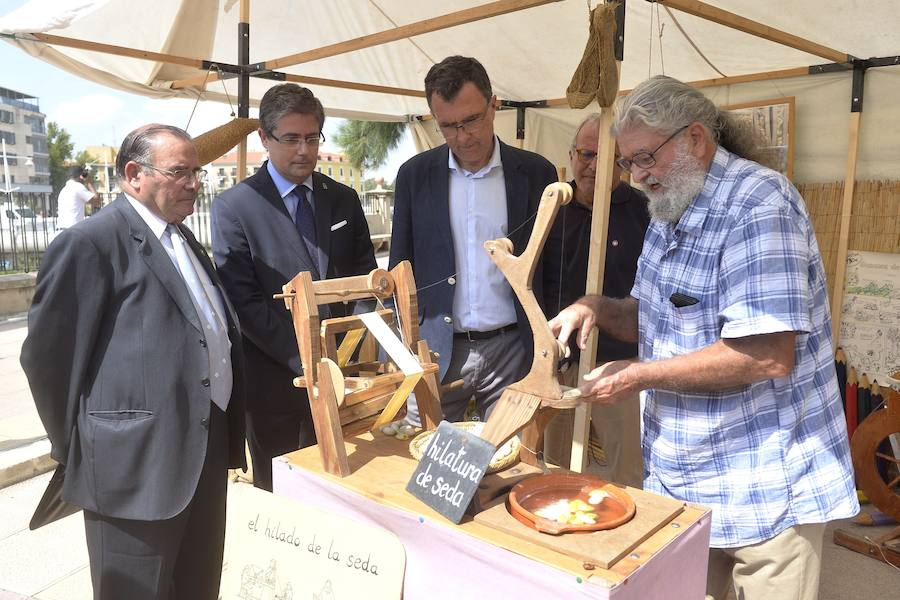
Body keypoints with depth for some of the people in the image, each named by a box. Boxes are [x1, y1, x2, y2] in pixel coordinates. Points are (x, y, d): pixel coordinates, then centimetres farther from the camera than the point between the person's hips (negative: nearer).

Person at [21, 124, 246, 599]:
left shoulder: (184, 239, 15)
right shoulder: (91, 242, -12)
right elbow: (47, 353, -11)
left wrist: (227, 433, 14)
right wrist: (78, 447, -1)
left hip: (205, 452, 8)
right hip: (138, 462, -7)